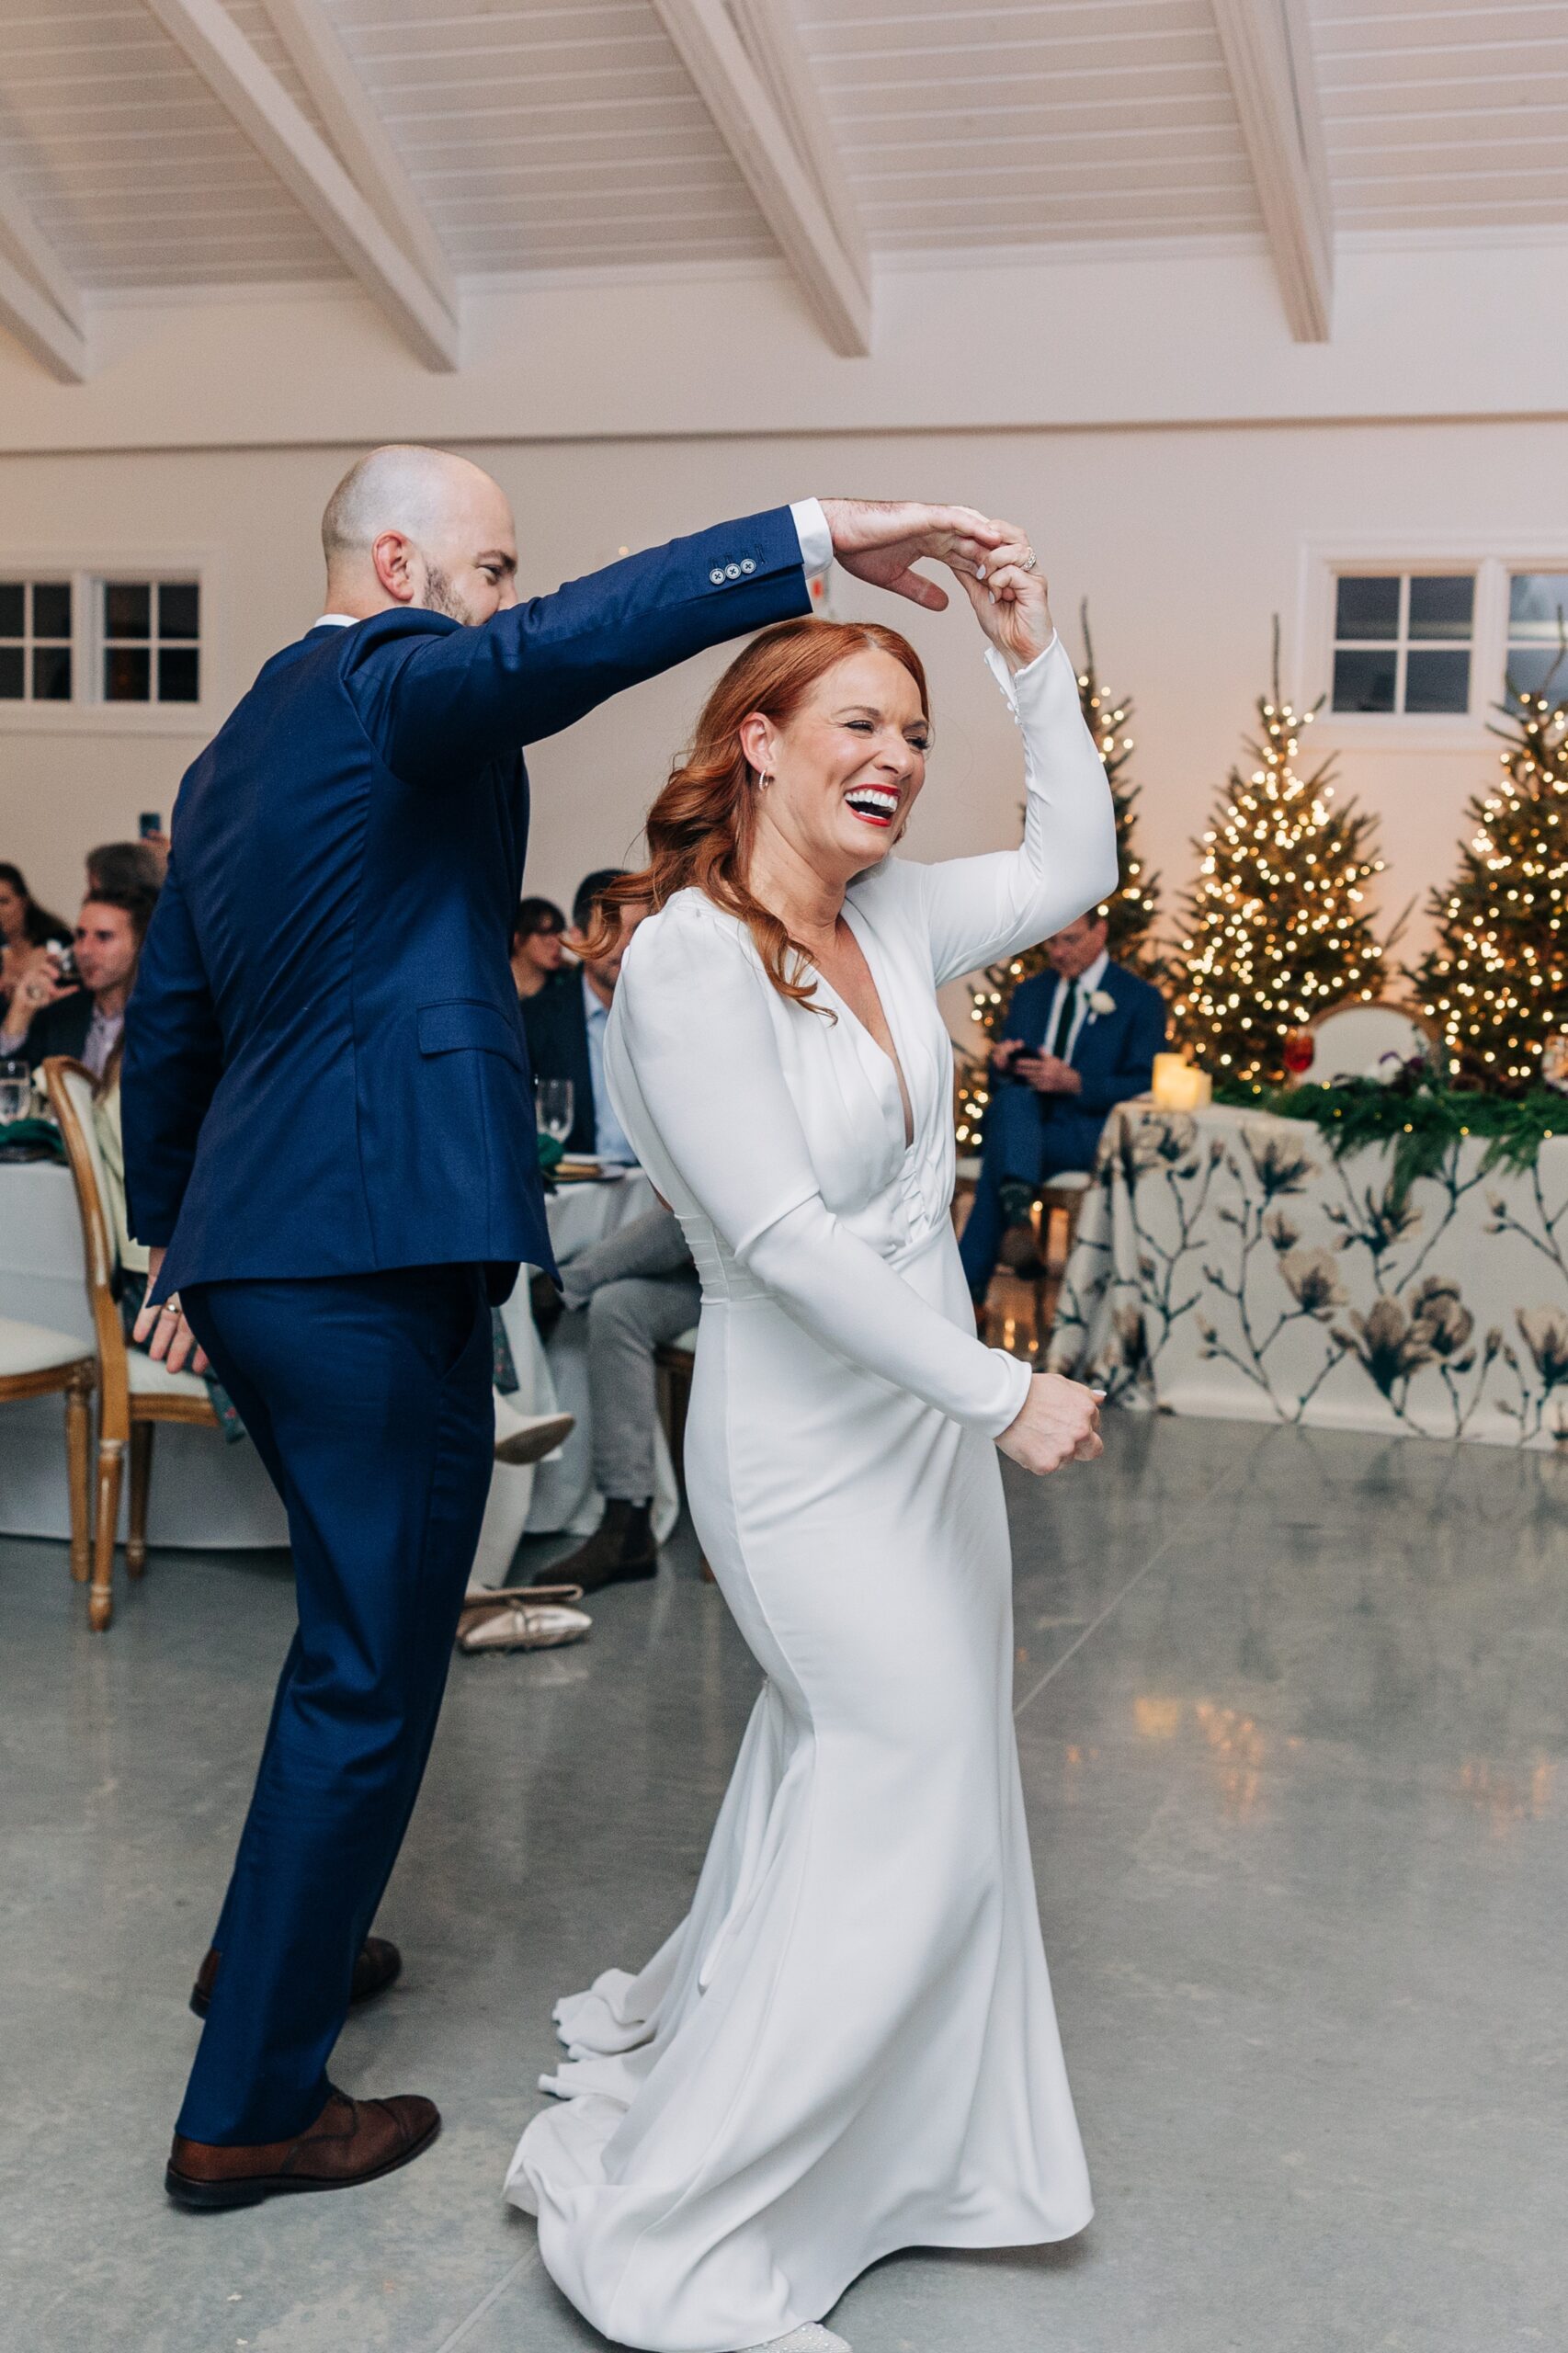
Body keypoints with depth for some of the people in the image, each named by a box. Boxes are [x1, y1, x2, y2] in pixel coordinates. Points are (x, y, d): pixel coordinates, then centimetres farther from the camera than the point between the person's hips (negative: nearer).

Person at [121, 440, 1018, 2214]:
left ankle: (276, 1936, 44)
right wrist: (812, 537, -34)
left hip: (254, 1250, 10)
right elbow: (548, 653, -33)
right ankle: (250, 2109, 12)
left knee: (358, 1623, 27)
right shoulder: (393, 680, -9)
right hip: (378, 1258, -10)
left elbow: (167, 1023, 22)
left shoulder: (233, 749, 19)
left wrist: (175, 1242, 29)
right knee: (369, 1678, 1)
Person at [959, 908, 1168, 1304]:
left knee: (1004, 1143, -32)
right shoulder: (1030, 992, 20)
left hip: (1094, 1134, -4)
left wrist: (1074, 1083, -19)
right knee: (1013, 1099, -33)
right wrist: (1003, 1065, -7)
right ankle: (1018, 1215, -49)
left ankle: (969, 1282, -35)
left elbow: (1144, 1087, -5)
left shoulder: (1141, 1000, 5)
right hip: (1023, 1115, 4)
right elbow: (998, 1083, 19)